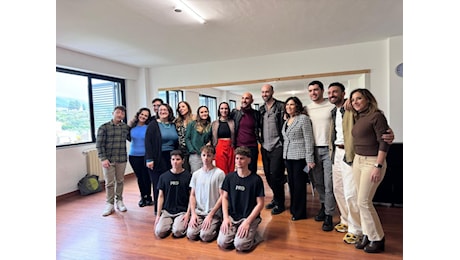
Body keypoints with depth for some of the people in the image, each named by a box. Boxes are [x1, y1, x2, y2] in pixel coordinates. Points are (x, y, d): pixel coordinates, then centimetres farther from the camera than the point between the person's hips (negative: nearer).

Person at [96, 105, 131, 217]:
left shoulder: (126, 127, 5)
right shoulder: (104, 127, -2)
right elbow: (99, 144, -5)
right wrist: (103, 158, -11)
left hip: (122, 159, 2)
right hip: (108, 159, -2)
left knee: (120, 181, 12)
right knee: (109, 183, 4)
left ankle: (119, 201, 27)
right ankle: (109, 205, 17)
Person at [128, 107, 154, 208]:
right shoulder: (132, 127, 3)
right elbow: (129, 138, 16)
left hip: (145, 156, -3)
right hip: (134, 156, 3)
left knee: (146, 177, 0)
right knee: (139, 177, 12)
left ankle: (148, 196, 19)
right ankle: (142, 197, 27)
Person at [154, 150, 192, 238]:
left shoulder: (188, 176, -4)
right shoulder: (164, 176, 3)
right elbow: (161, 196, 8)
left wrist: (188, 213, -9)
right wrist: (158, 215, 3)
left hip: (182, 211, -2)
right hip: (166, 211, 3)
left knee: (177, 232, -24)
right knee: (159, 232, -18)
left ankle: (184, 224, 8)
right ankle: (171, 224, 12)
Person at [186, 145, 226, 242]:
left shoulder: (219, 173, -9)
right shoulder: (196, 174, 6)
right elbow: (192, 195, 10)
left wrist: (210, 215, -12)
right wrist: (193, 213, -3)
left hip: (214, 213, -3)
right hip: (198, 212, 4)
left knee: (205, 236, -21)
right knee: (190, 234, -16)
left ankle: (216, 226, 9)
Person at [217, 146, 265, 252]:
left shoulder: (256, 179, -9)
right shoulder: (229, 177, 1)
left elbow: (260, 204, -7)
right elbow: (224, 197, 7)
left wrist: (247, 221, -15)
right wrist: (226, 217, -5)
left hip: (250, 217, -3)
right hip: (232, 216, 3)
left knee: (240, 245, -23)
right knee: (222, 243, -15)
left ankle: (255, 236, 7)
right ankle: (235, 232, 13)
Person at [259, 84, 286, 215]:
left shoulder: (281, 106, -5)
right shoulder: (261, 109, 13)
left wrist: (284, 142, -13)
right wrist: (261, 140, 11)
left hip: (277, 147, -6)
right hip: (265, 147, 6)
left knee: (275, 175, -5)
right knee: (268, 175, 12)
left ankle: (280, 203, 13)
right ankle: (276, 198, 31)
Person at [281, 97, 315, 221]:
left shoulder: (303, 118, -8)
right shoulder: (286, 121, 13)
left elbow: (308, 140, -12)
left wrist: (310, 159, -15)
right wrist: (284, 154, 13)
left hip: (299, 157, -7)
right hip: (288, 156, 7)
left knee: (299, 184, 1)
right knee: (291, 183, 13)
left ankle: (299, 212, 16)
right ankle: (293, 208, 28)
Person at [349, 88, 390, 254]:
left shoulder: (376, 115, -11)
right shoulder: (358, 118, 11)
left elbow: (384, 142, -16)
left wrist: (378, 166, -20)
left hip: (372, 162, -7)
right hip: (357, 161, 8)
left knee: (363, 202, -4)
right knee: (363, 201, 11)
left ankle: (377, 239, 14)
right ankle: (367, 235, 24)